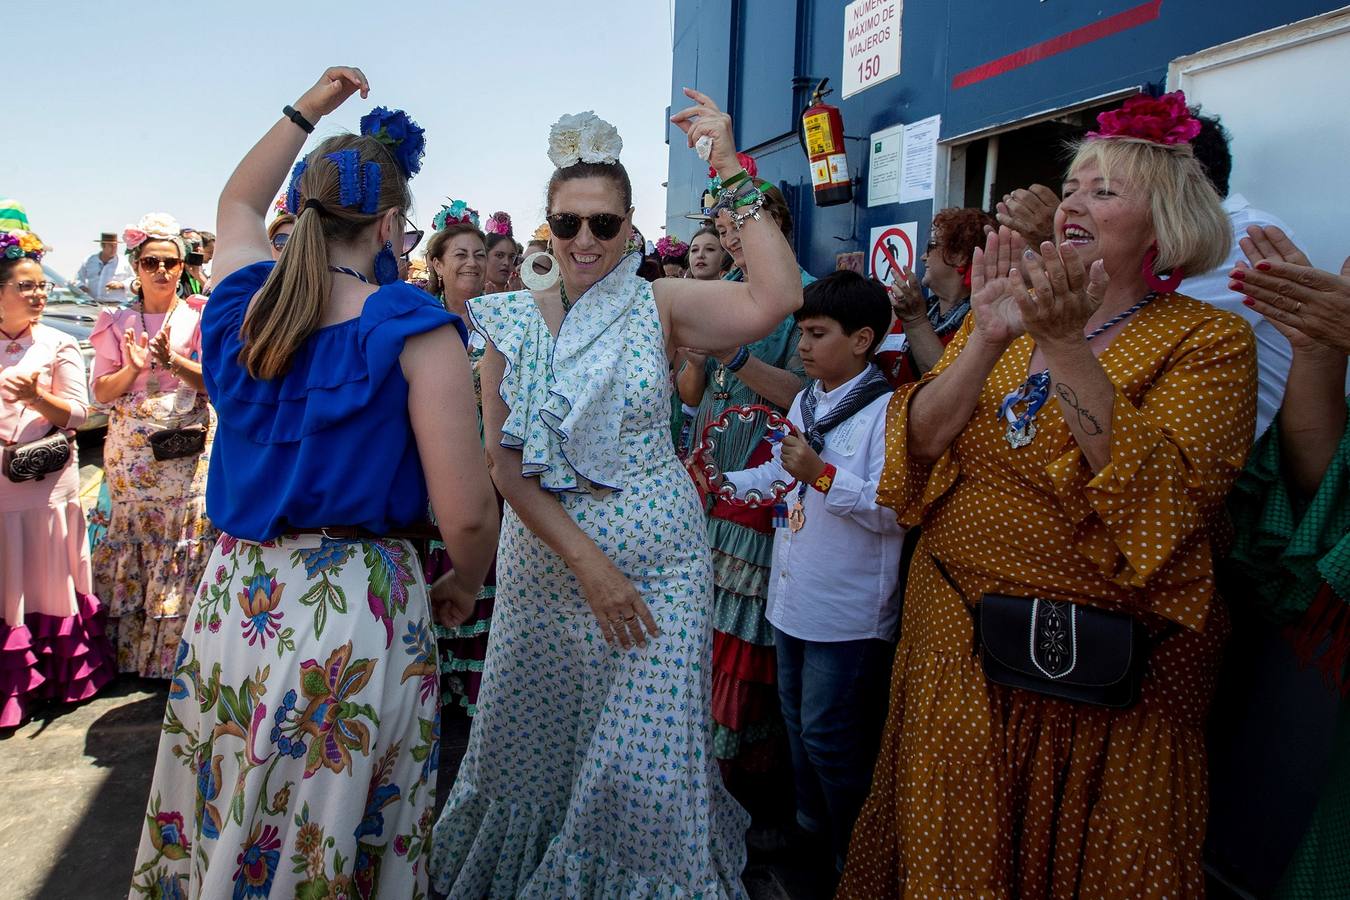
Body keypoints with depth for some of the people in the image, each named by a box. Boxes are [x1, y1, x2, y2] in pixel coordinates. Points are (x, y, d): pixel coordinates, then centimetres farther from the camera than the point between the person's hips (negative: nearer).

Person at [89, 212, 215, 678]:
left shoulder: (201, 317, 3)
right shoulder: (117, 323, 8)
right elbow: (101, 392, 5)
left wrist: (173, 362, -19)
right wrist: (133, 368, -14)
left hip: (189, 452, -2)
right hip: (131, 453, 2)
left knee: (185, 546, -2)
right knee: (131, 541, 5)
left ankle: (177, 653, 10)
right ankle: (128, 651, 18)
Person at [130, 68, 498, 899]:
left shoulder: (241, 299, 2)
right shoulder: (414, 329, -15)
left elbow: (237, 205, 27)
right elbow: (466, 514, -17)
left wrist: (307, 111, 31)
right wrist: (465, 585, 3)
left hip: (236, 602, 6)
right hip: (359, 613, -5)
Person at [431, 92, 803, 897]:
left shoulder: (658, 305, -4)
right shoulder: (514, 321, -1)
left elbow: (778, 297, -21)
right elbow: (508, 465, -6)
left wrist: (732, 173, -21)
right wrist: (588, 564, -14)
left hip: (659, 566, -2)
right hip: (545, 564, 2)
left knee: (645, 763, 5)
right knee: (532, 748, 16)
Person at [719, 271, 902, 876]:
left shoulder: (886, 411, -18)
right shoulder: (805, 402, 9)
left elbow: (895, 509, -27)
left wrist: (822, 475, -30)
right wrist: (727, 483, 8)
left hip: (849, 610, -9)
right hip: (793, 595, 9)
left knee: (828, 734, 4)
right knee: (797, 718, 22)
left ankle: (852, 852, 26)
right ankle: (810, 828, 42)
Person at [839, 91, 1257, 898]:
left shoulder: (1211, 340, -7)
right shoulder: (1002, 316, 5)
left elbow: (1161, 497, -23)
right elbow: (918, 444, -7)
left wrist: (1065, 345, -28)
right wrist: (989, 338, -20)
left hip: (1099, 671, -3)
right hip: (955, 646, 4)